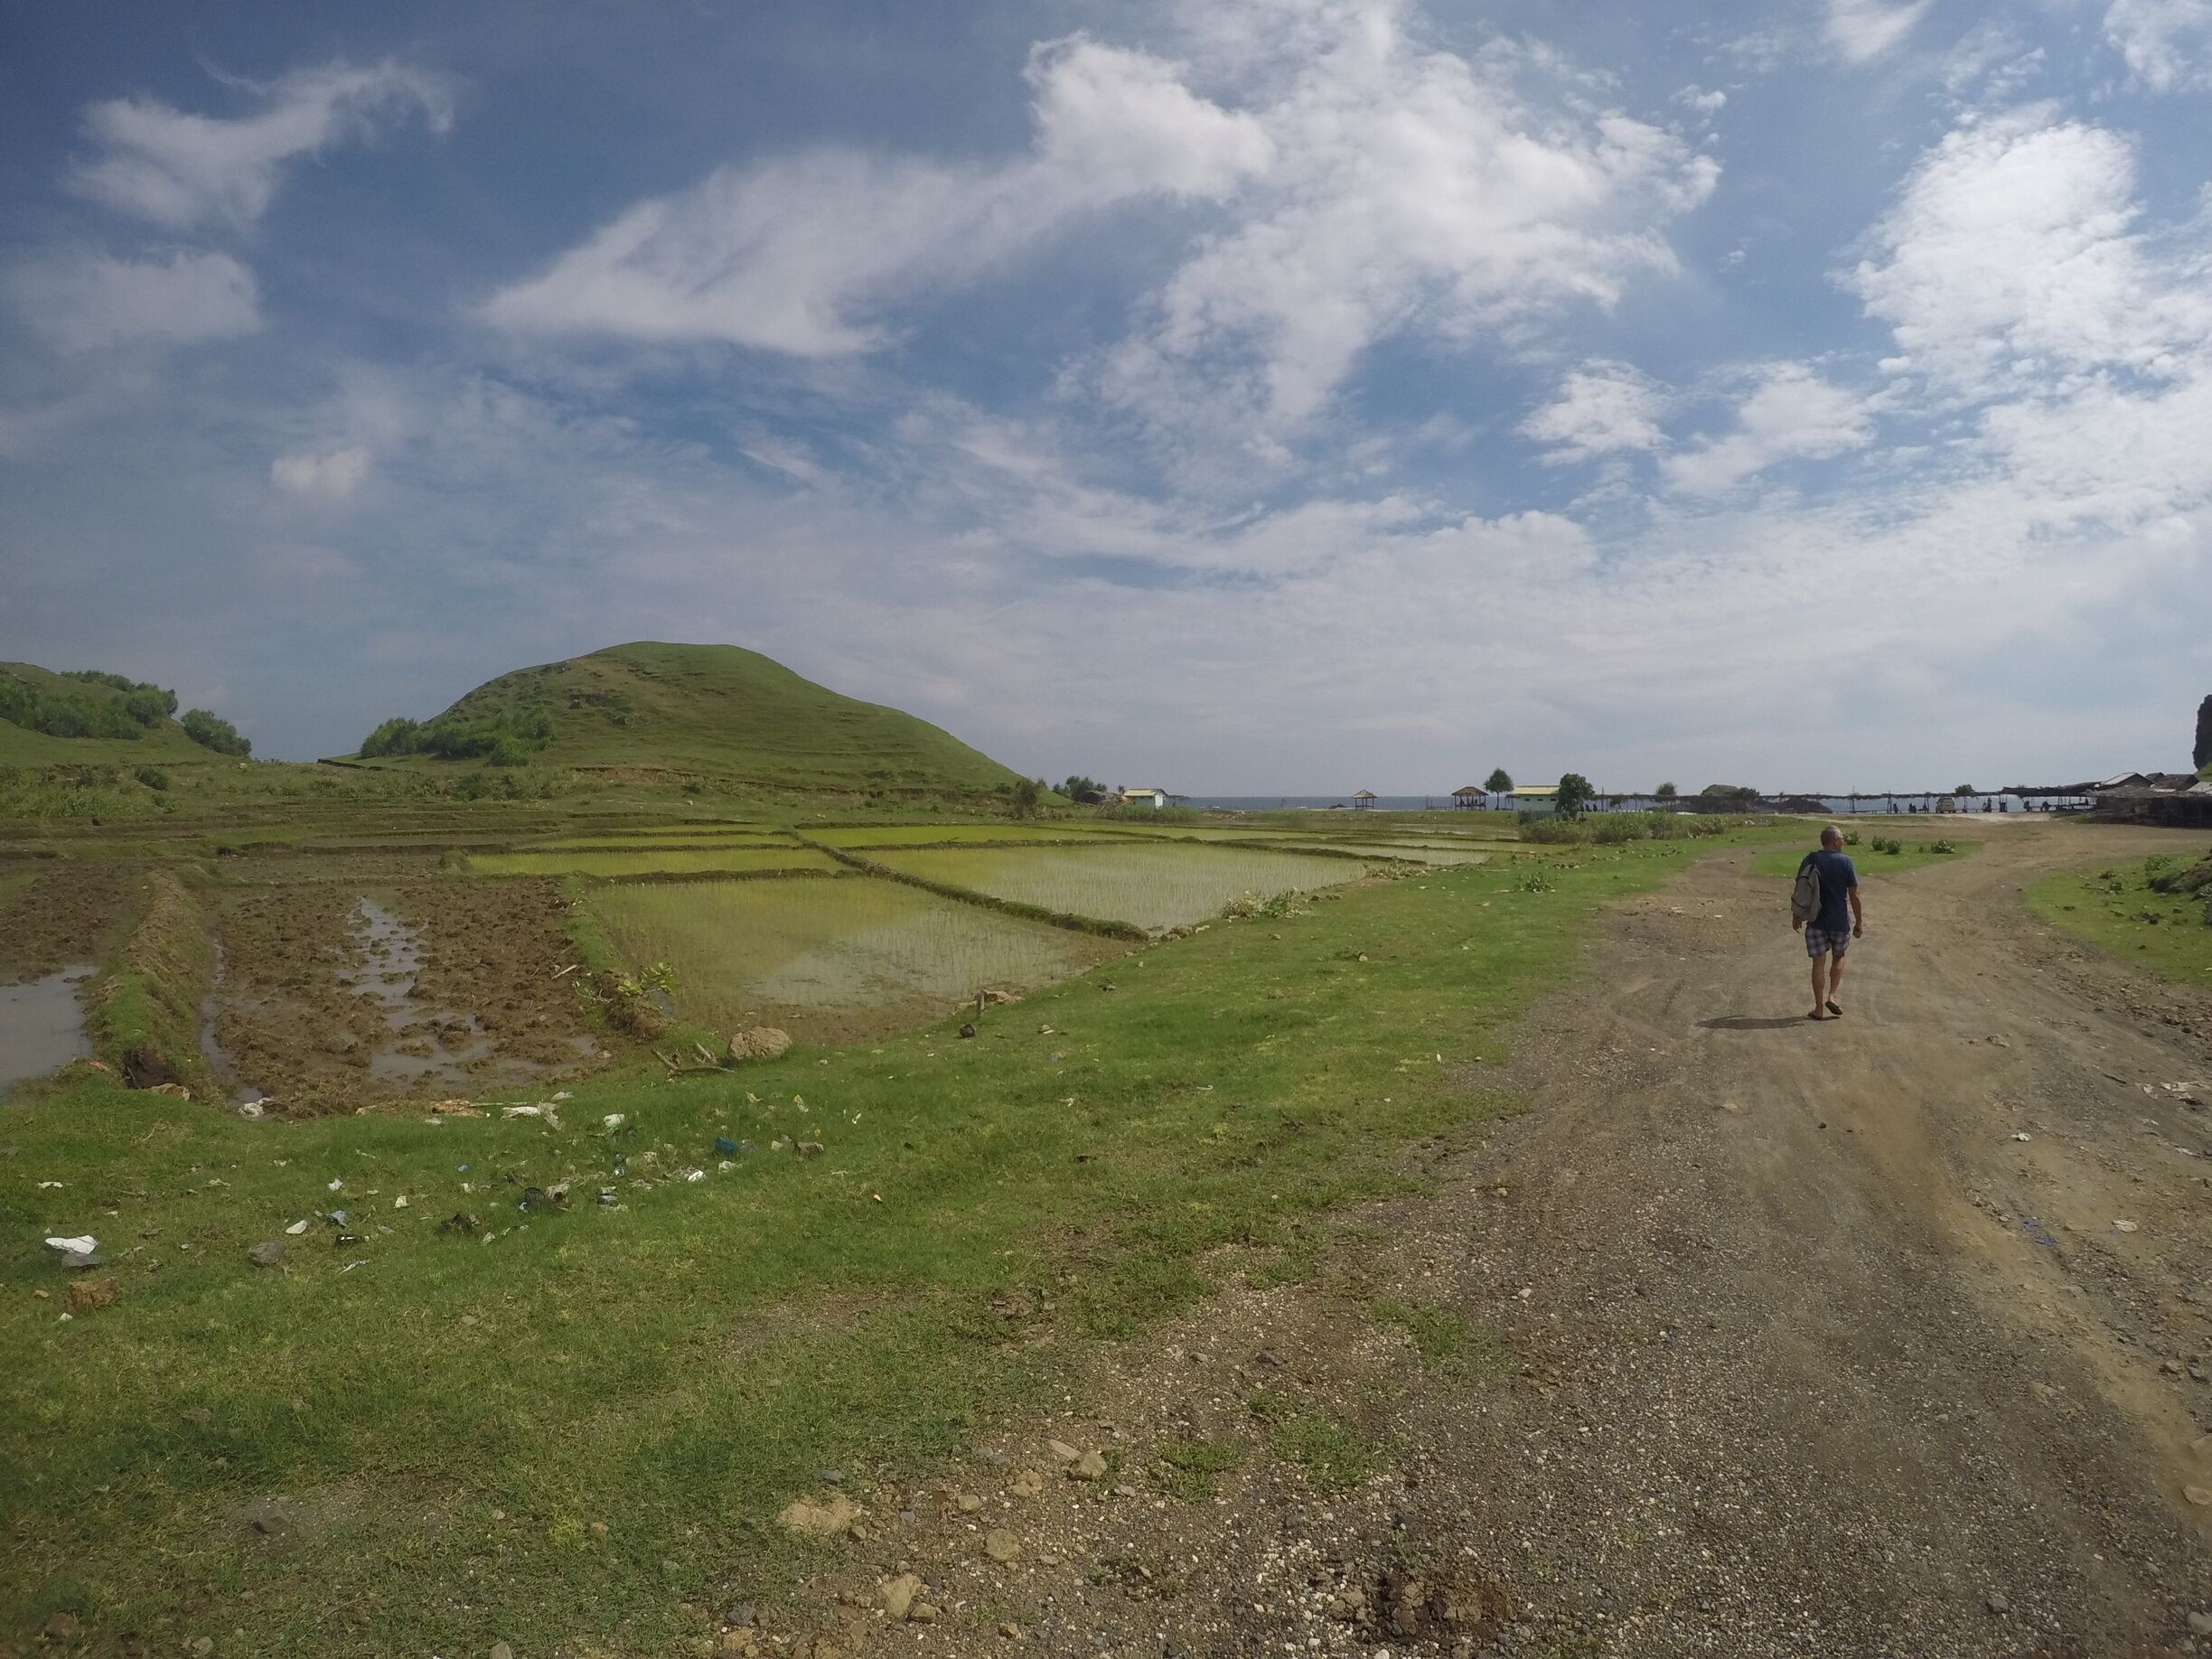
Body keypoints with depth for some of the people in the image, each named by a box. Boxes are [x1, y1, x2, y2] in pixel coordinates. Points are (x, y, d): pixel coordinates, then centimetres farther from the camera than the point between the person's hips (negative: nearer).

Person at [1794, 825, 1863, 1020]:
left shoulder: (1809, 860, -3)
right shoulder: (1846, 862, -8)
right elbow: (1854, 895, -7)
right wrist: (1859, 922, 2)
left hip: (1816, 921, 1)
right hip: (1840, 921, -1)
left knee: (1819, 963, 4)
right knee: (1838, 958, 22)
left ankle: (1819, 1008, 7)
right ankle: (1832, 996, 10)